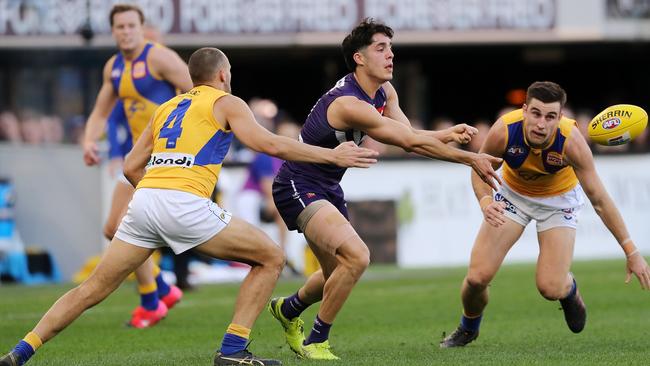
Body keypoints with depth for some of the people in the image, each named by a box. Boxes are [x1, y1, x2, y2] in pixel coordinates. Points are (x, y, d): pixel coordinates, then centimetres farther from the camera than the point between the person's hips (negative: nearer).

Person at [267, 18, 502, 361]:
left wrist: (448, 134, -22)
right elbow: (411, 142, -30)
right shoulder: (349, 104, -29)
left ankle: (287, 309, 51)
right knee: (356, 256, -26)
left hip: (327, 188, 10)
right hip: (297, 187, -10)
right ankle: (315, 342, -10)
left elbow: (409, 135, -2)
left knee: (339, 274, 21)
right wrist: (470, 159, -26)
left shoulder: (384, 92, 2)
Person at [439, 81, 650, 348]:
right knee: (477, 277, -11)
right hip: (513, 193, 1)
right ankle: (468, 329, 23)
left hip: (559, 198, -1)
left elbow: (599, 200, -26)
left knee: (551, 288, -14)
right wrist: (485, 202, -32)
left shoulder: (571, 141, -35)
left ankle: (569, 289, 26)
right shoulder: (504, 131, -32)